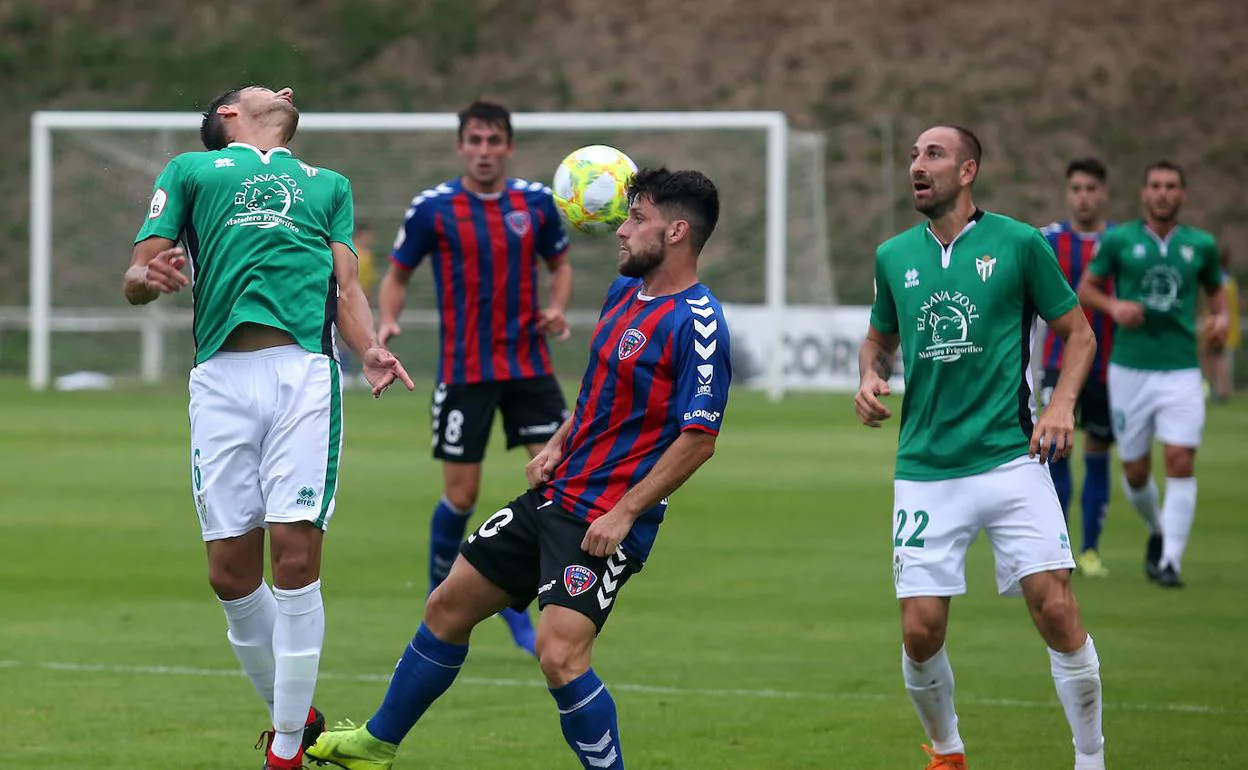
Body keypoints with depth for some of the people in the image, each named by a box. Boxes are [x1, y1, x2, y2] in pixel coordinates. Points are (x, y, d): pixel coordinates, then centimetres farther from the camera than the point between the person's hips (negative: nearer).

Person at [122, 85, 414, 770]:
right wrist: (150, 277, -11)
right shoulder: (190, 171, 21)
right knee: (231, 573, -3)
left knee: (295, 556, -11)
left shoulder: (327, 185, 28)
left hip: (305, 373, 0)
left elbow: (346, 284, 19)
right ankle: (292, 714, 18)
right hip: (221, 375, 0)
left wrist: (369, 351, -3)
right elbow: (136, 278, 14)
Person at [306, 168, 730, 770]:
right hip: (555, 495, 9)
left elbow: (699, 439, -21)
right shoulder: (624, 292, 10)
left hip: (608, 522, -9)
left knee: (559, 653, -25)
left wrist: (624, 513, -22)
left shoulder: (696, 324, -18)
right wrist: (558, 444, 9)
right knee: (448, 608, 15)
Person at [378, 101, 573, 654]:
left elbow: (560, 264, 16)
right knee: (461, 494, -1)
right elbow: (397, 274, 4)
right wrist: (388, 320, -15)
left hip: (528, 364, 3)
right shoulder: (432, 209, -6)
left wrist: (557, 308, -4)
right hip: (464, 370, -3)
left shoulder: (536, 203, 2)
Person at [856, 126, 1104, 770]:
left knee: (1056, 611, -12)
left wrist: (1062, 403, -9)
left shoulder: (1018, 244, -1)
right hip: (925, 470, 3)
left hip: (1010, 458, -3)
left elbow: (1078, 332, 7)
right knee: (921, 632, -2)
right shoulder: (893, 256, 9)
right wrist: (871, 379, 3)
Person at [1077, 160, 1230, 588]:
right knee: (1135, 470, 5)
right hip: (1130, 370, 0)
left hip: (1181, 371, 0)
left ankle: (1170, 560, -9)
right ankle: (1157, 530, 35)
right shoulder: (1119, 240, 1)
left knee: (1181, 463, -14)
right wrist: (1114, 306, -12)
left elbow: (1216, 288, 21)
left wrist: (1220, 316, 0)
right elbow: (1085, 288, 8)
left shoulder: (1201, 245, 5)